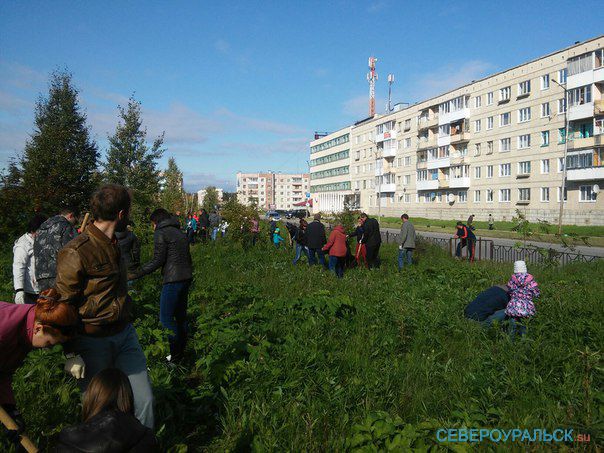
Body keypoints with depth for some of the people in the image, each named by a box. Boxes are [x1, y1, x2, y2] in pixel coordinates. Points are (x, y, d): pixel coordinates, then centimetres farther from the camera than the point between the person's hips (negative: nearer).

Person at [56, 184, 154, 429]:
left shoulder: (114, 245, 10)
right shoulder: (76, 253, -18)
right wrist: (71, 354, -10)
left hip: (124, 334, 7)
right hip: (92, 343, -7)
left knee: (144, 400, 6)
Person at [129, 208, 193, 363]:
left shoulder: (160, 233, -5)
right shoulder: (179, 232, 20)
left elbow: (158, 260, -13)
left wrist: (136, 274, -12)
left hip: (173, 280, -9)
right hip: (186, 278, 9)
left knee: (166, 318, -3)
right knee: (180, 315, 16)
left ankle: (176, 355, -2)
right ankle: (182, 349, 23)